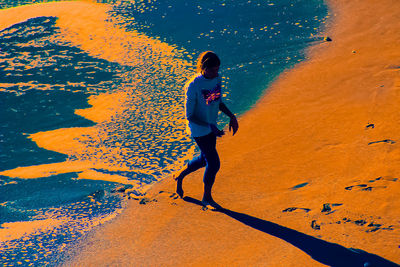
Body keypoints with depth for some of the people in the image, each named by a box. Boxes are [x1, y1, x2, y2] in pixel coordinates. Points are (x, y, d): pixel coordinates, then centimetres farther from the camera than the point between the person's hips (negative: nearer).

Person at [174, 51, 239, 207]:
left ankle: (180, 176, 47)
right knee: (214, 164, -4)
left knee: (205, 159, 21)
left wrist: (231, 116, 0)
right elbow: (189, 116, -21)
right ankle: (207, 197, 19)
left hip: (212, 126, 8)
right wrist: (210, 126, -31)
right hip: (199, 130, -8)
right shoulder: (193, 87, -26)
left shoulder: (217, 78, -4)